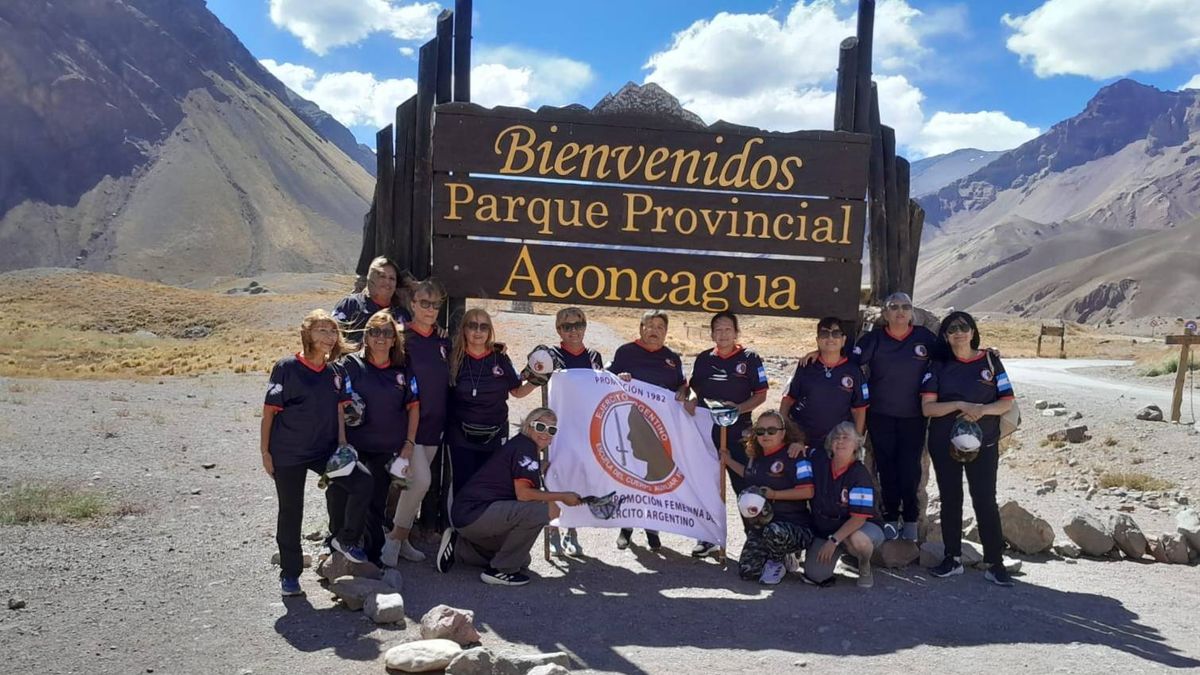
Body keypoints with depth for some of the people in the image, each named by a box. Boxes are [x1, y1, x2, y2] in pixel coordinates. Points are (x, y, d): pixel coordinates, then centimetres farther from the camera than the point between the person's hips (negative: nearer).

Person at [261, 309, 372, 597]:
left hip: (325, 450, 5)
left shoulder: (333, 372, 3)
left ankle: (344, 539, 14)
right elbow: (269, 411, -10)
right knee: (291, 511, 6)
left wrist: (342, 444, -1)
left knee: (362, 483, -9)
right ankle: (289, 573, 23)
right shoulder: (286, 367, -13)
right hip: (288, 454, -4)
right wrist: (265, 452, -9)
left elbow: (339, 409, 8)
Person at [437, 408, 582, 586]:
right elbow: (523, 494, -20)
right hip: (474, 513, -11)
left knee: (521, 560, 22)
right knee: (540, 511, -24)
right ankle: (500, 570, -12)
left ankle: (458, 547, 19)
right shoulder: (525, 447, -12)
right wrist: (562, 497, -14)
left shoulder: (521, 445, 18)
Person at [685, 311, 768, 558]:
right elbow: (694, 389, 16)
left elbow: (761, 394, -2)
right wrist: (689, 402, -6)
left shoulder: (750, 358, 0)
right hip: (706, 429, 4)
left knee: (743, 485, -3)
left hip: (738, 431, -4)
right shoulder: (703, 359, 9)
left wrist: (739, 408, -18)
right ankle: (709, 538, 21)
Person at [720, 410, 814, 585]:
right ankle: (783, 553, 23)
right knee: (747, 571, -8)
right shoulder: (756, 456, 10)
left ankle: (776, 564, -5)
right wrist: (729, 461, 27)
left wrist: (774, 494, -20)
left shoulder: (794, 457, -14)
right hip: (761, 523, 7)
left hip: (793, 523, -6)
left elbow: (808, 491, -20)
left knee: (774, 532, -42)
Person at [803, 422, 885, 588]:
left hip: (861, 527, -4)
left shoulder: (860, 476, -20)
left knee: (857, 540, -41)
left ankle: (865, 566, -4)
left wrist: (834, 540, -29)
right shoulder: (819, 460, -6)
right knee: (815, 575, -12)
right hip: (824, 527, 5)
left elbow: (859, 518, -24)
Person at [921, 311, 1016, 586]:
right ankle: (952, 559, 18)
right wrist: (961, 405, -20)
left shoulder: (990, 360, 2)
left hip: (983, 443, -1)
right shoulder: (938, 365, 2)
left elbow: (1007, 402, 0)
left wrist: (982, 410, -19)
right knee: (950, 500, 8)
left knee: (985, 500, -4)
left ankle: (995, 563, 3)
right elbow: (927, 407, -7)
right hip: (944, 443, 1)